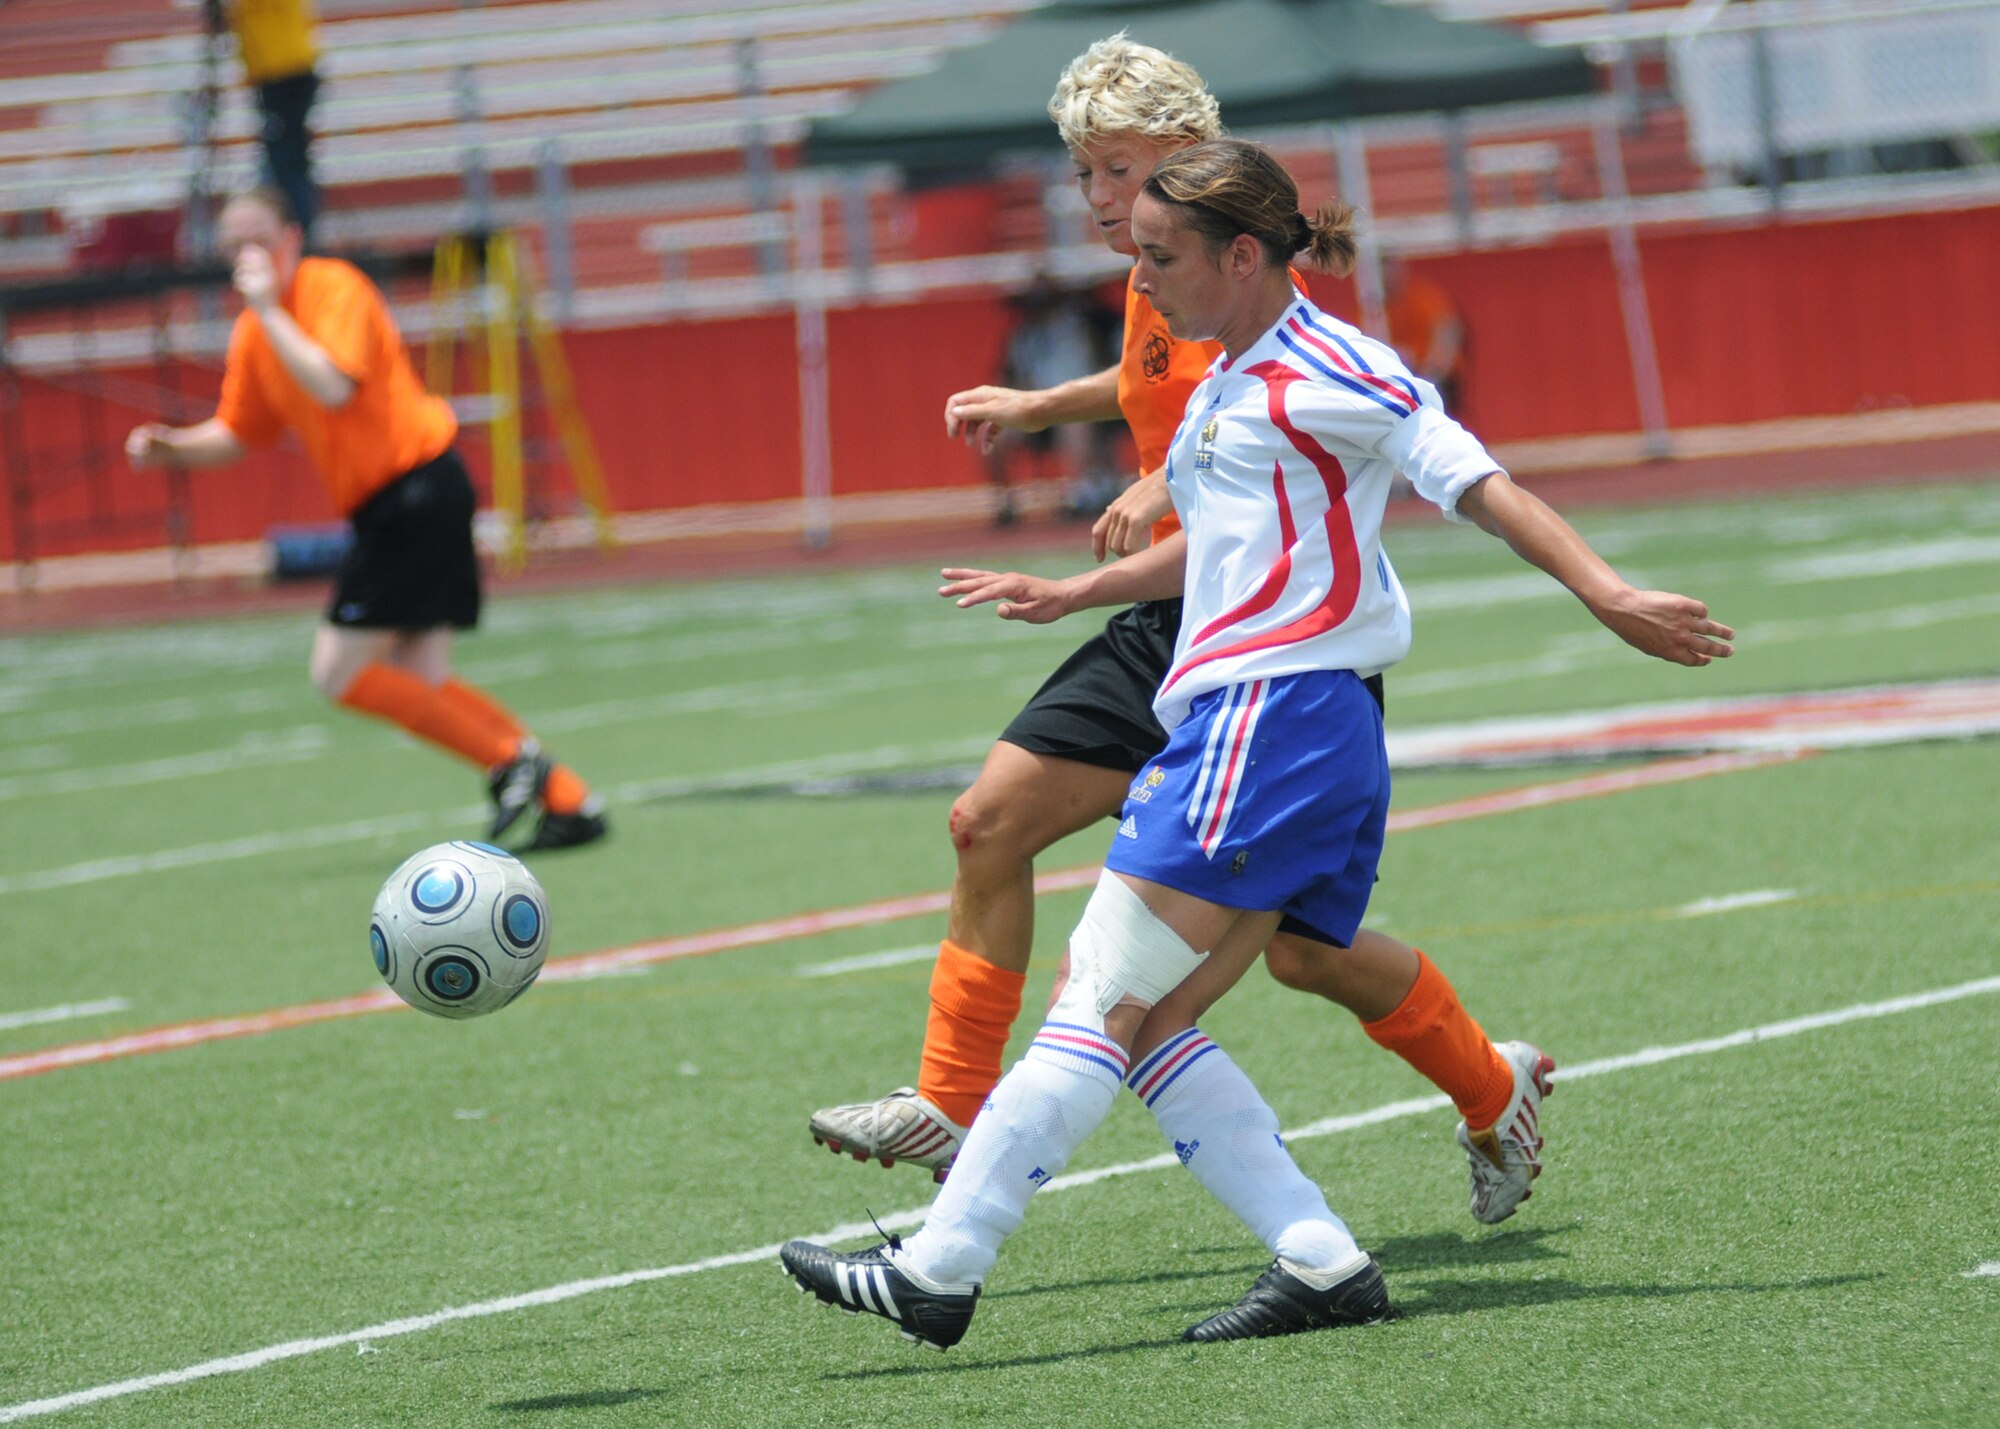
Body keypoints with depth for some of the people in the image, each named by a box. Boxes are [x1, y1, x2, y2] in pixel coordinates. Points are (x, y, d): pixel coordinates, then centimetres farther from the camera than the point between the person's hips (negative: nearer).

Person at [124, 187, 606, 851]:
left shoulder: (333, 286, -12)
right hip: (383, 509, 9)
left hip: (417, 490, -9)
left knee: (340, 672, -10)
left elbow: (332, 386, -27)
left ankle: (512, 760, -5)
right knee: (418, 684, 4)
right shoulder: (252, 335, 13)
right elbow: (238, 433, 23)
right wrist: (173, 445, 6)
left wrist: (270, 309, -22)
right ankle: (568, 799, 6)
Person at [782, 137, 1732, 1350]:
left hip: (1274, 717, -10)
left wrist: (1612, 599, -19)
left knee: (1102, 1006, -9)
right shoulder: (1231, 382, 21)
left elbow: (1480, 486, -12)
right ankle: (1322, 1263, -2)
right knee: (1148, 1025, 4)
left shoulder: (1323, 373, -7)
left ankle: (940, 1269, -9)